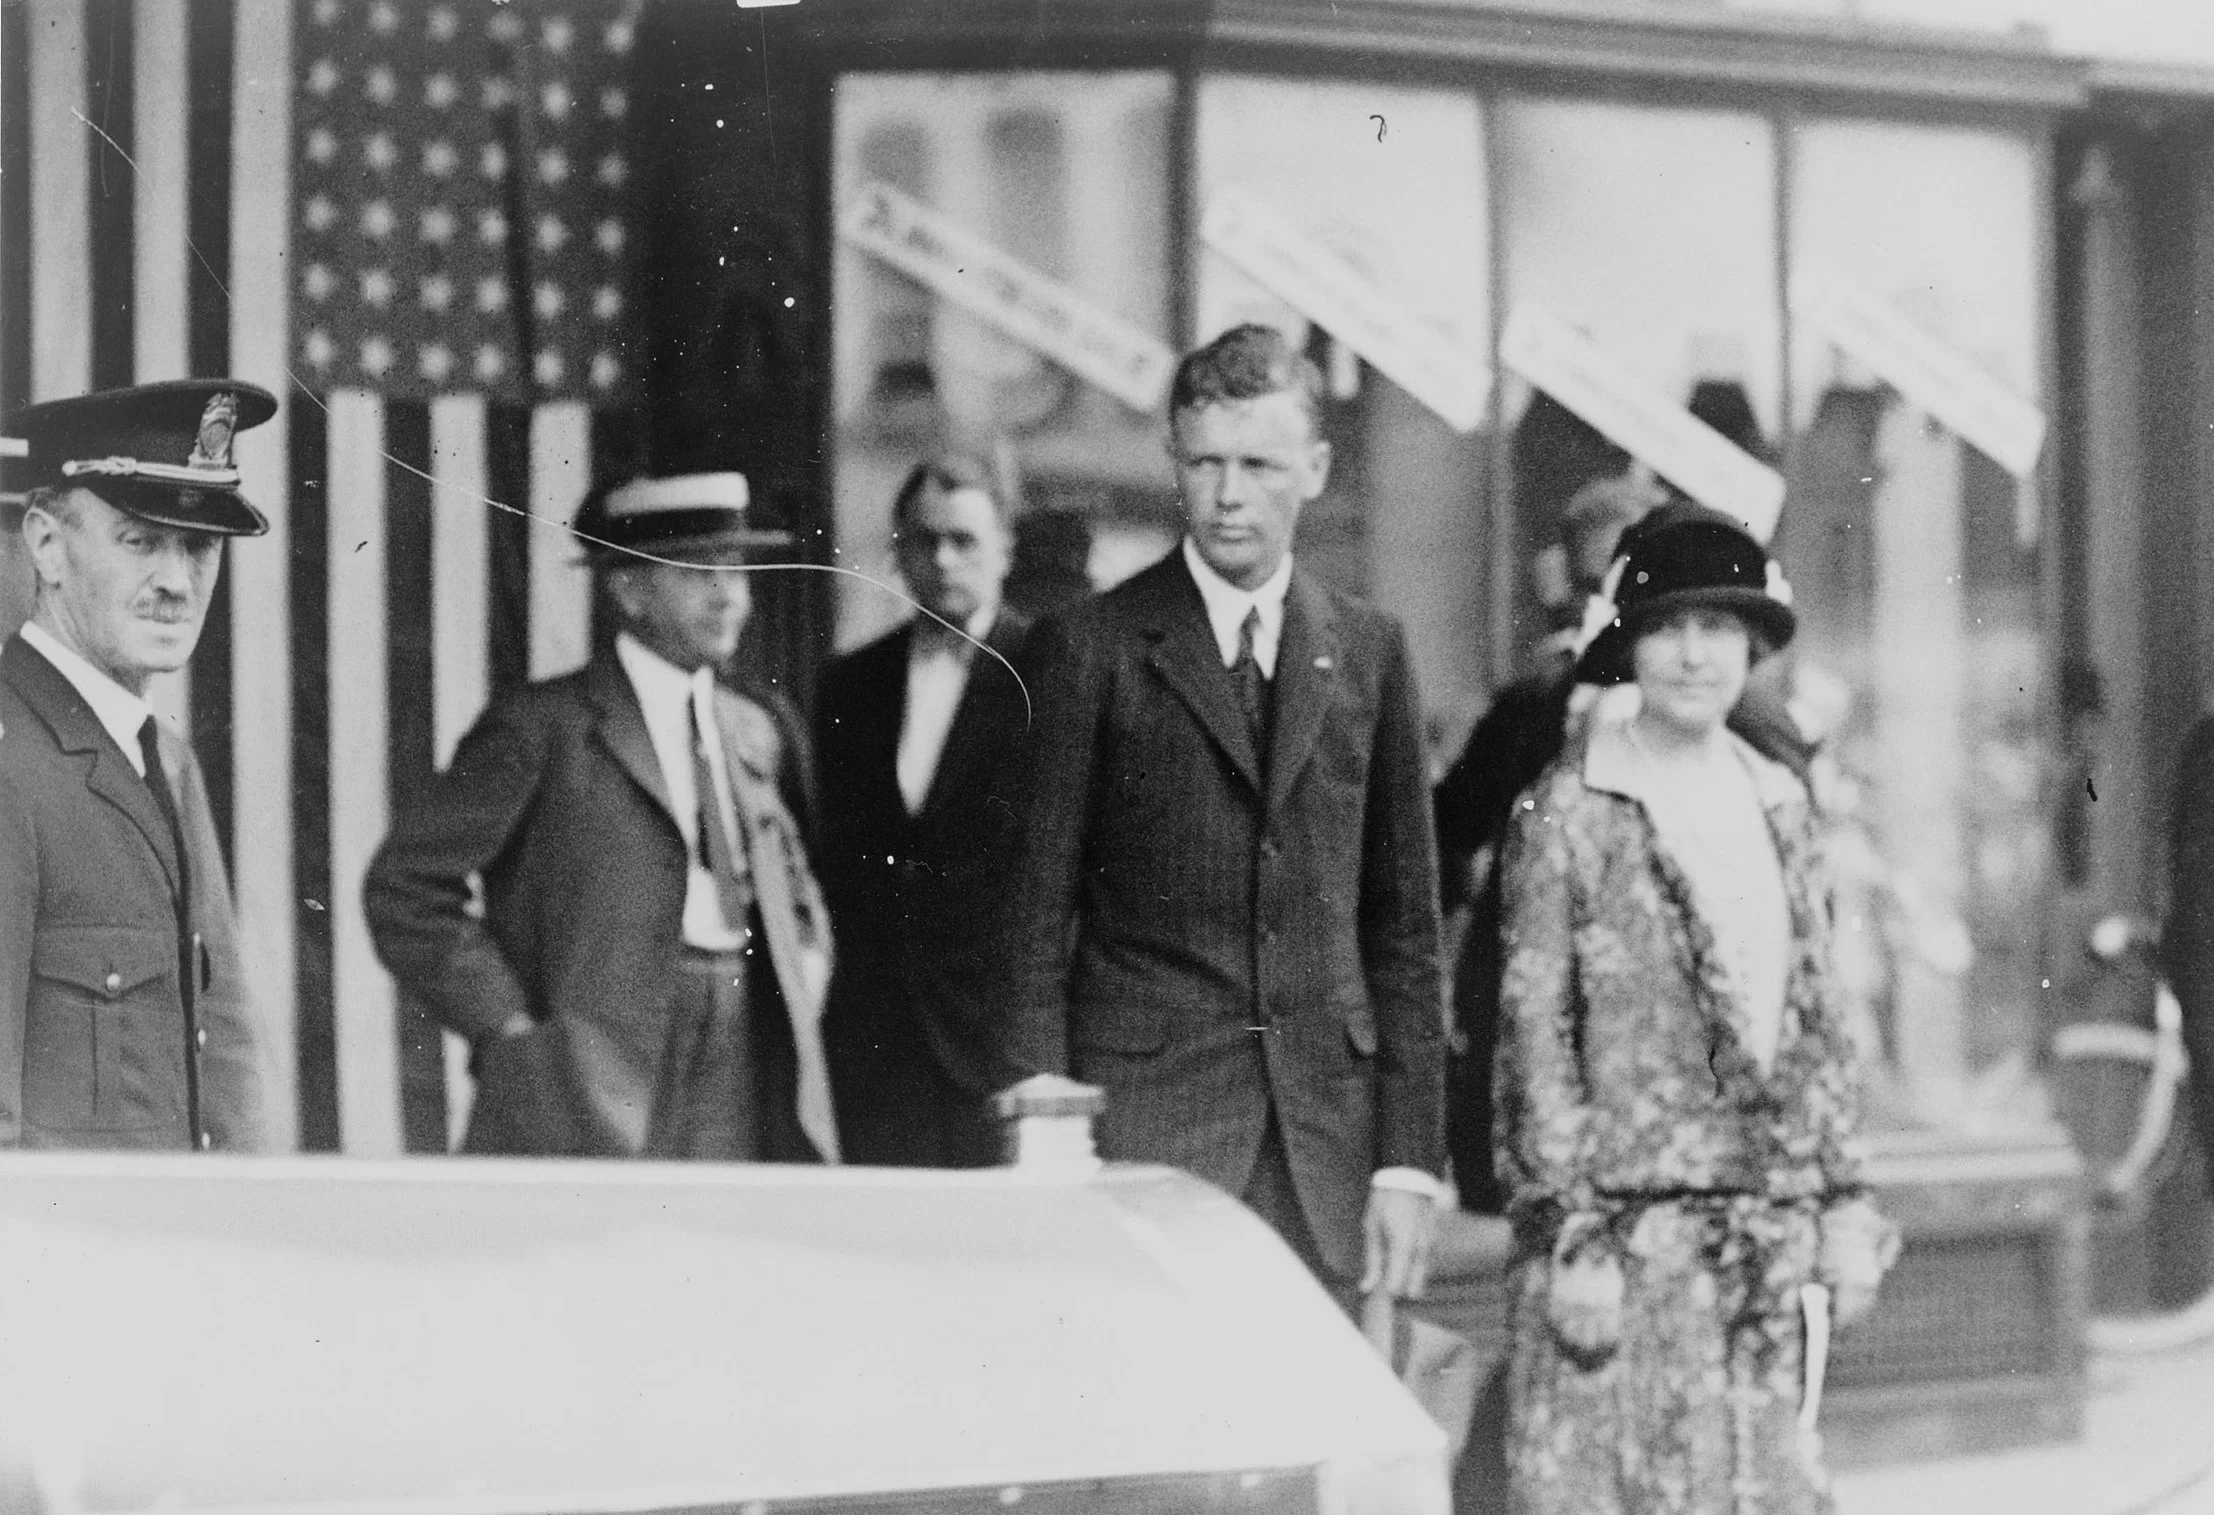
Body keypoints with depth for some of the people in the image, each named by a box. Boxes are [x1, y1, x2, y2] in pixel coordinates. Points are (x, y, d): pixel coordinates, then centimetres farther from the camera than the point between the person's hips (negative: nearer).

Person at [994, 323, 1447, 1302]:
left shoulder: (1367, 652, 11)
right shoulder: (1090, 651, 0)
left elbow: (1405, 922, 12)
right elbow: (1035, 925, 0)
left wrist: (1409, 1158, 6)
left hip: (1323, 1143, 3)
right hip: (1145, 1117, -3)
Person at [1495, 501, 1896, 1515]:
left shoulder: (1774, 802, 12)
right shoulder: (1567, 813, -5)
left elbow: (1816, 1019, 15)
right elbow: (1534, 1035, -7)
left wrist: (1843, 1201, 11)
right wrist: (1570, 1234, -11)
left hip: (1770, 1229, 5)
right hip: (1632, 1223, -5)